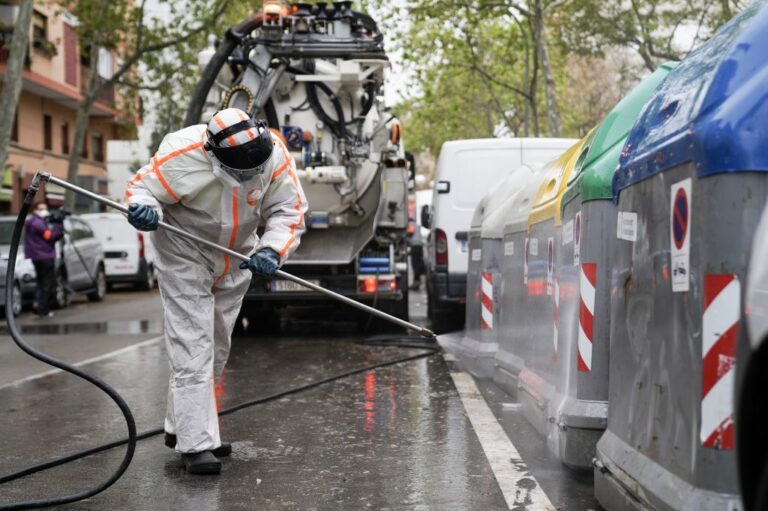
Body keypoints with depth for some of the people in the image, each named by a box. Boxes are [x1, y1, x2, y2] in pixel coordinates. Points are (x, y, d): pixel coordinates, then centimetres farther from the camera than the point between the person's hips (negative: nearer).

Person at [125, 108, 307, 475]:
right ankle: (196, 443, -9)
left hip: (236, 259, 6)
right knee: (193, 345, -13)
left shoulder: (275, 155, -20)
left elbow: (289, 210, -15)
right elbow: (143, 187, -19)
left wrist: (272, 250, -32)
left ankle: (181, 427, 31)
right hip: (185, 255, -5)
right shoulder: (183, 154, -30)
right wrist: (144, 210, -42)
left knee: (218, 347, 15)